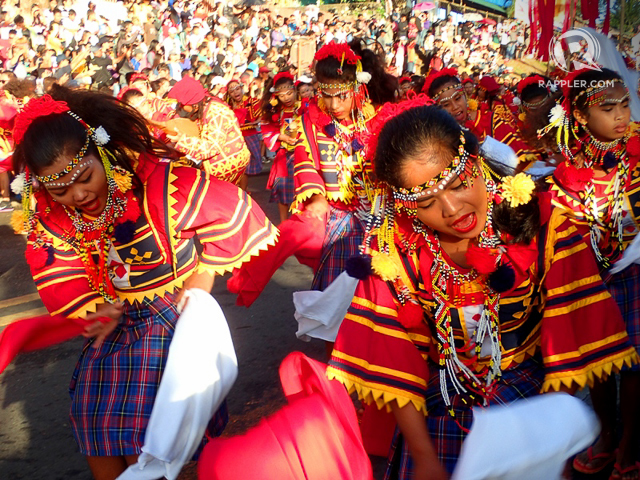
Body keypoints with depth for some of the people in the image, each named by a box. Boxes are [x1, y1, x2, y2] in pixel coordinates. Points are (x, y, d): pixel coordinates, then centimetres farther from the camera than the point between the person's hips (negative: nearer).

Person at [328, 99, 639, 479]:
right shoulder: (393, 247, -17)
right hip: (439, 401, 1)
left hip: (529, 388, 0)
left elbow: (571, 344, -15)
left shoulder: (542, 222, -20)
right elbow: (394, 361, -11)